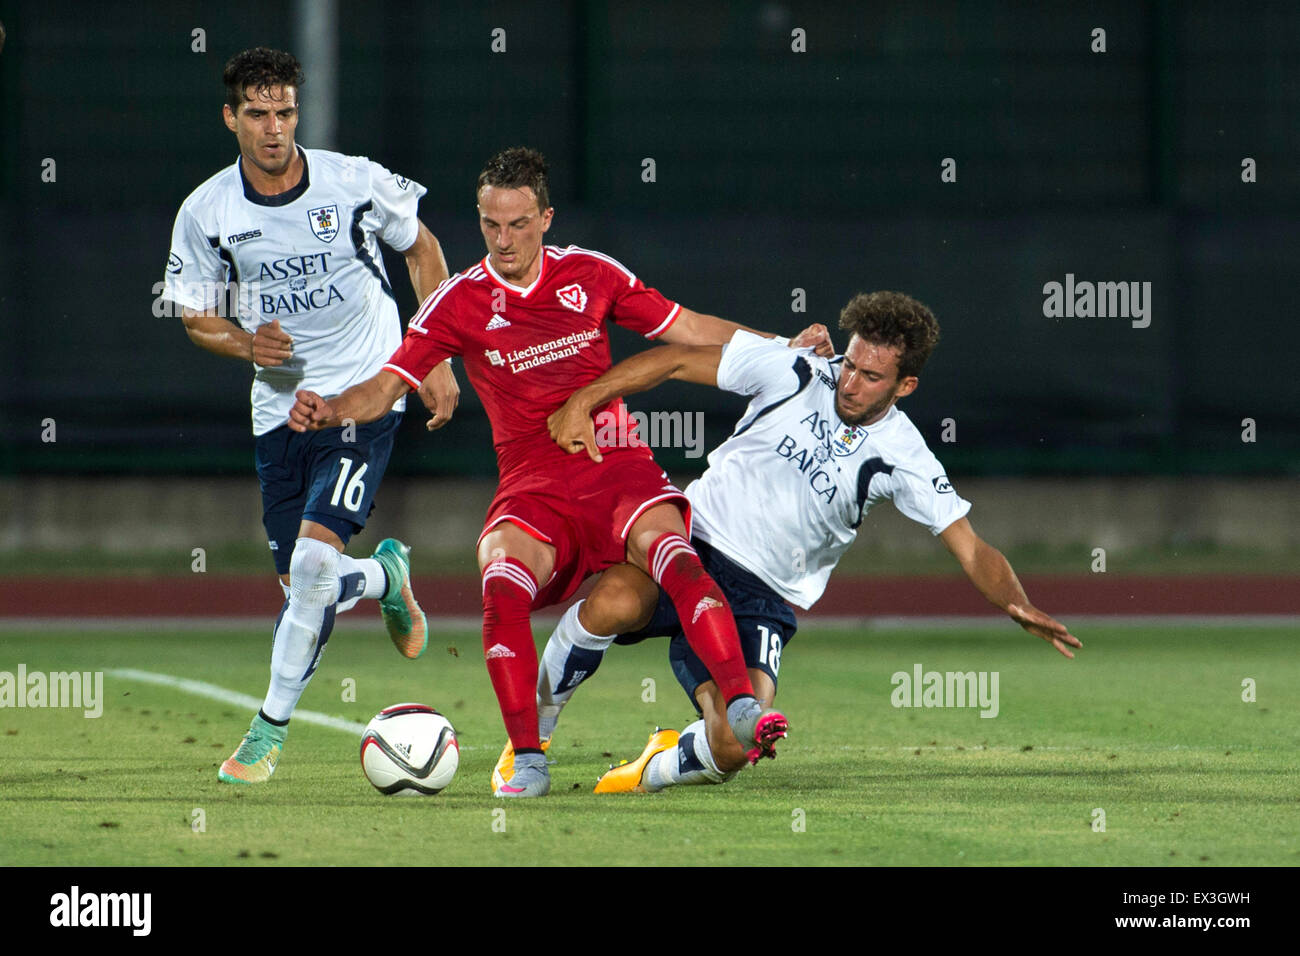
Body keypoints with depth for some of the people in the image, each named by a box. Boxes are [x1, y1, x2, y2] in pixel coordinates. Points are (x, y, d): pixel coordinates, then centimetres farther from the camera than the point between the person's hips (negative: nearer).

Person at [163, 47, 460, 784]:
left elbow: (422, 249, 8)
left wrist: (438, 359, 4)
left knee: (314, 556, -19)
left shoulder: (355, 182, -10)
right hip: (280, 409, 3)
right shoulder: (206, 213, -6)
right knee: (301, 584, 4)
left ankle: (272, 727, -7)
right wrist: (242, 343, -17)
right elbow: (197, 317, 6)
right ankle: (386, 576, 40)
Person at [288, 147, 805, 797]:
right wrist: (329, 411, -22)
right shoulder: (460, 302, 3)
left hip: (618, 467, 0)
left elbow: (689, 330, 17)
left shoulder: (591, 274, 7)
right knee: (502, 582, -31)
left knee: (672, 554, -31)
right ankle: (525, 756, -25)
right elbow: (386, 388, -1)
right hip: (533, 486, 0)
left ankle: (742, 709, -37)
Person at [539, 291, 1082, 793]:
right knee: (615, 604, -36)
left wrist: (1016, 604, -25)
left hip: (762, 599, 1)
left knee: (733, 747, -25)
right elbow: (674, 361, 0)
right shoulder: (792, 375, -5)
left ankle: (659, 768, 15)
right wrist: (583, 401, -10)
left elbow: (971, 550, -5)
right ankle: (532, 725, -6)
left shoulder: (903, 459, -4)